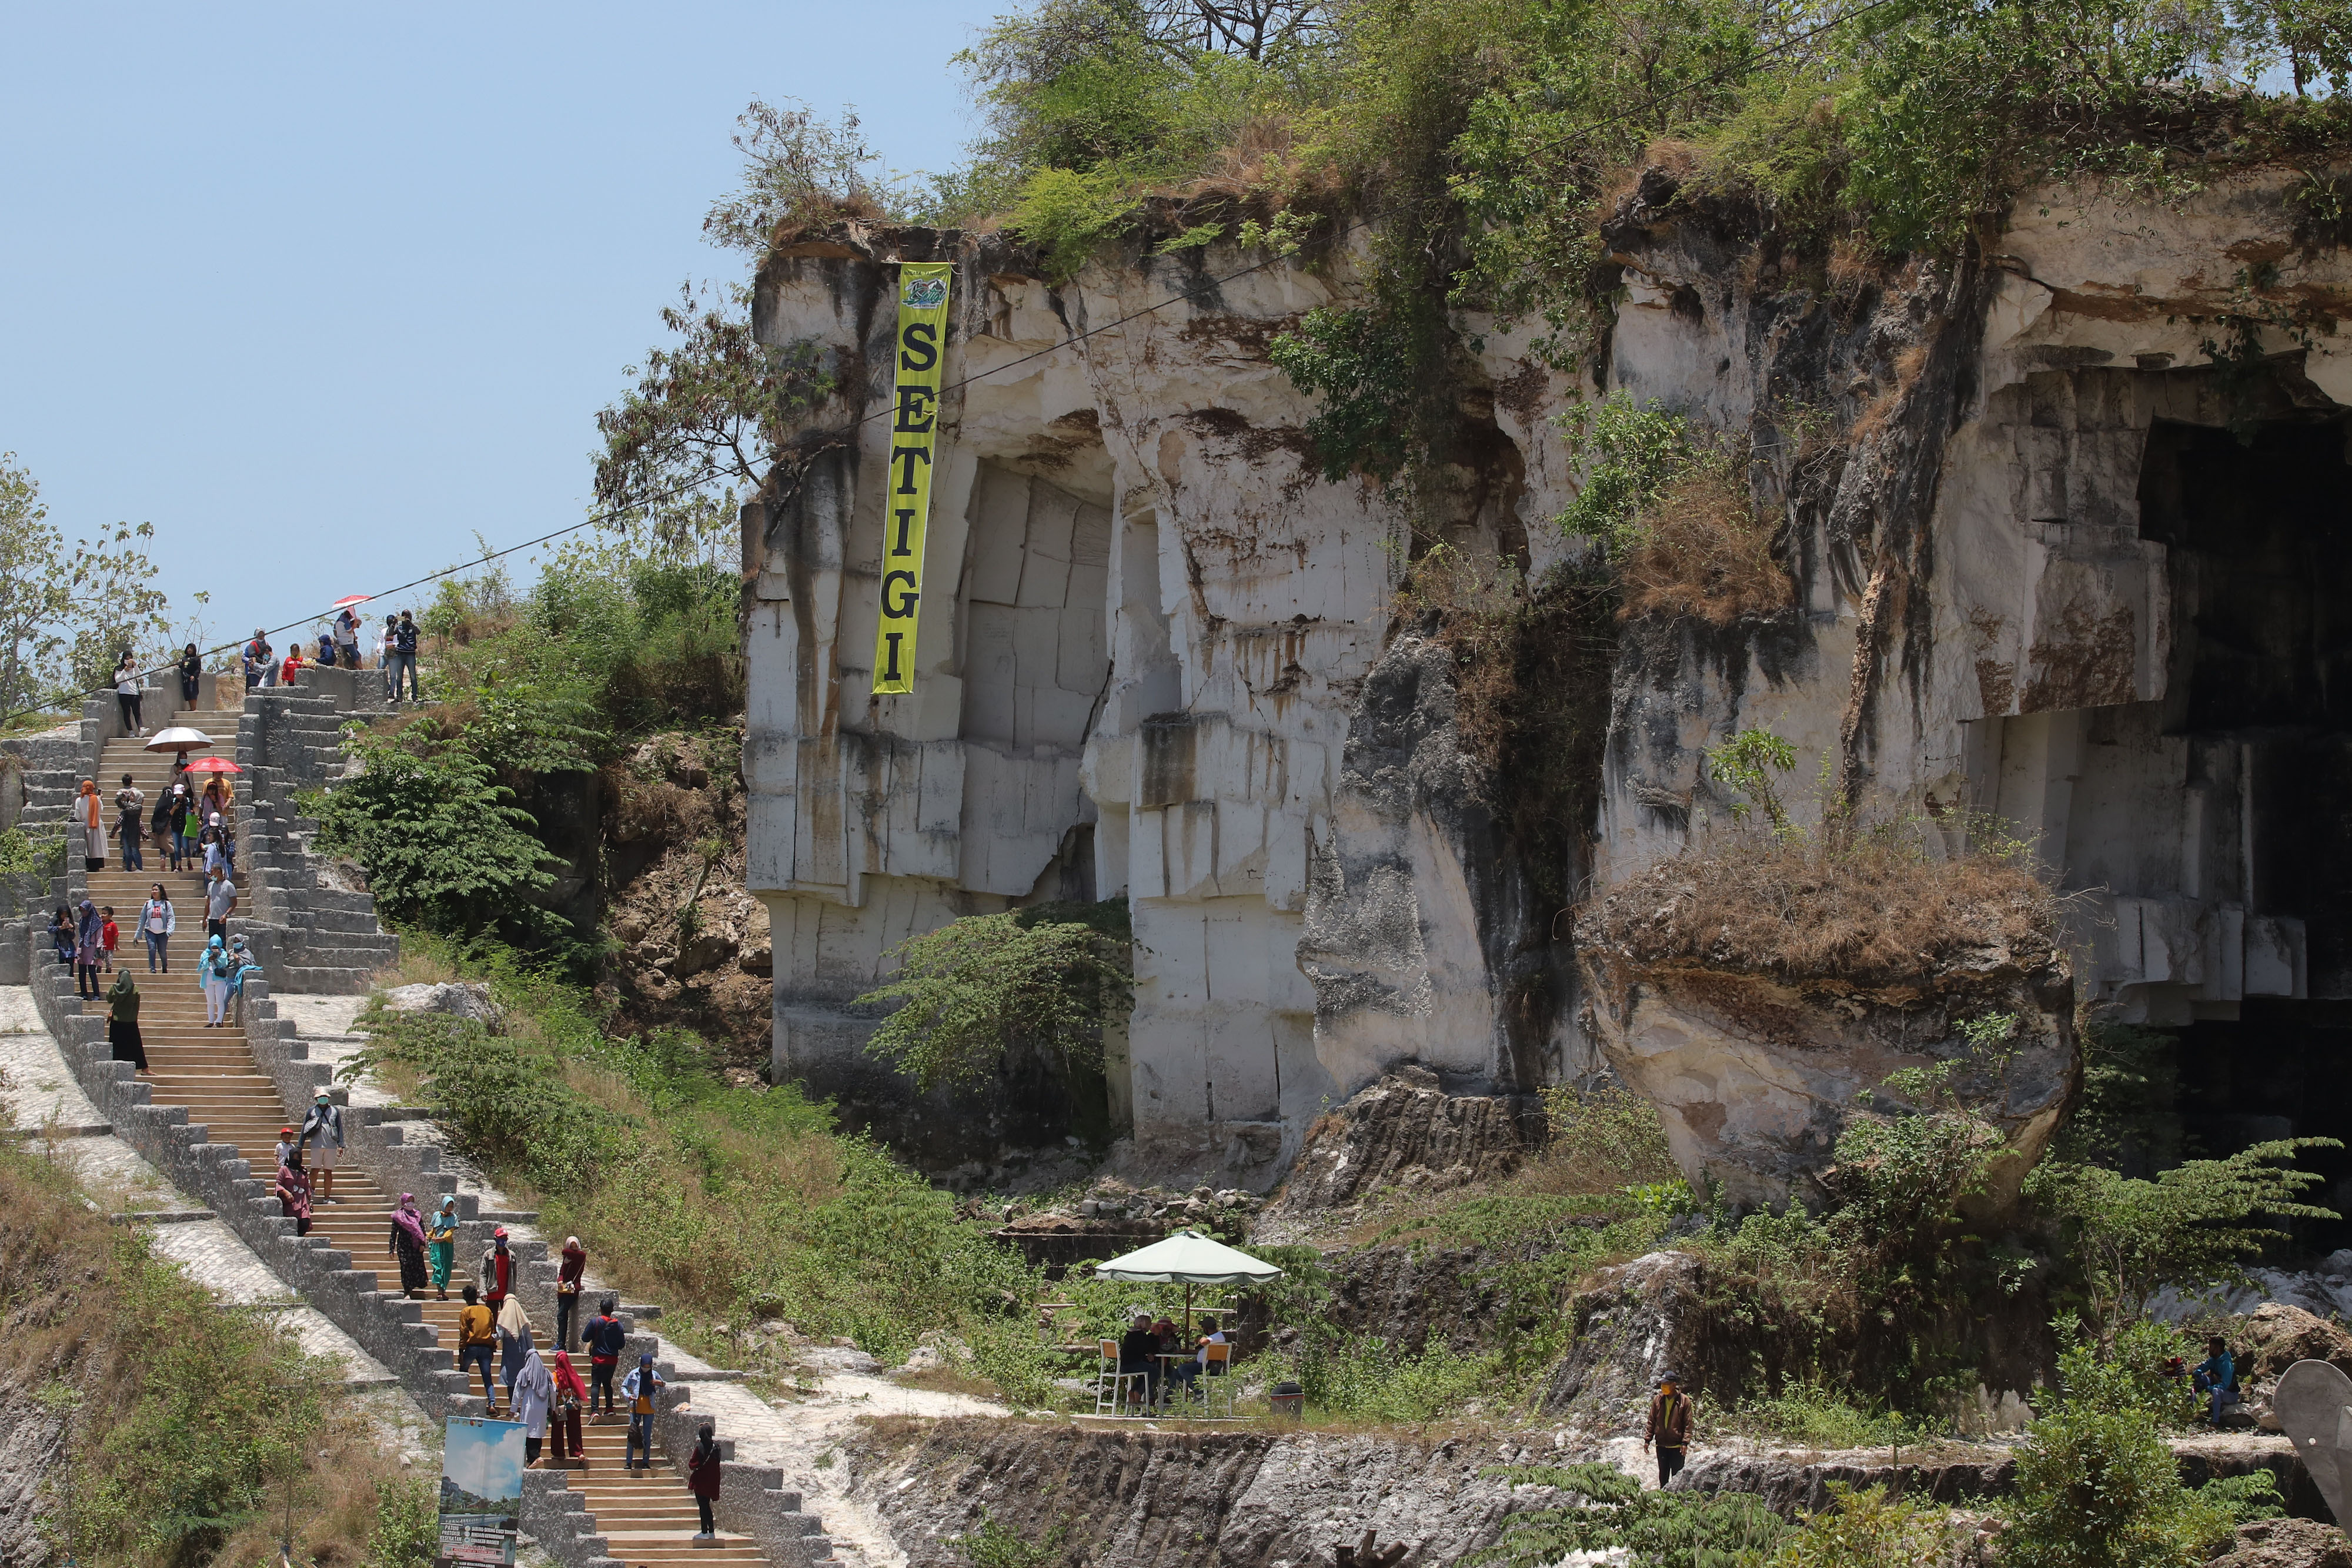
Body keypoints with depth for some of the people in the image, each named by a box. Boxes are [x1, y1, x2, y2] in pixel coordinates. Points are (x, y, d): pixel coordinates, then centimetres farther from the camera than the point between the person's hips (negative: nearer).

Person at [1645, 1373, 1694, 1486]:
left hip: (1677, 1446, -4)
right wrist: (1647, 1439, 4)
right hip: (1661, 1444, 4)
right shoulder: (1658, 1400, 4)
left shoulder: (1684, 1401, -6)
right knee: (1663, 1475, 13)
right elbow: (1651, 1421, 9)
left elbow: (1688, 1424, -5)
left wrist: (1685, 1442, -12)